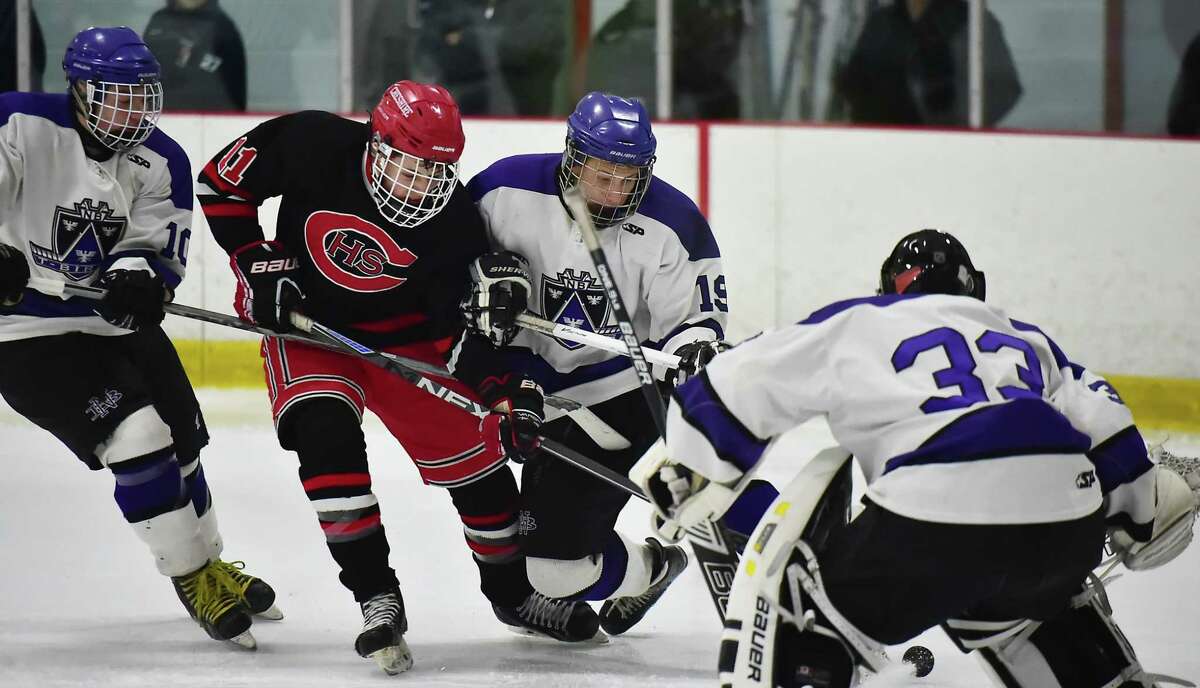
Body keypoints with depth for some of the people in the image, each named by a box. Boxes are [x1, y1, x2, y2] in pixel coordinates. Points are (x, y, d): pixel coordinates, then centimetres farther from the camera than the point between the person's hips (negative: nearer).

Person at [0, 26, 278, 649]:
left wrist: (139, 275, -32)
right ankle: (192, 578, -3)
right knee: (138, 438, -18)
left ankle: (210, 567, 41)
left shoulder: (162, 164, -4)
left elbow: (160, 250, -7)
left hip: (117, 324, 6)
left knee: (180, 446, 16)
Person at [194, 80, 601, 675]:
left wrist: (504, 390, -30)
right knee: (324, 433, -28)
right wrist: (258, 266, -17)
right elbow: (221, 184, -11)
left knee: (476, 454, 3)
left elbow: (462, 320, -16)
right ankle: (376, 596, -21)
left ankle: (512, 592, 28)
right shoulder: (311, 146, -26)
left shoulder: (453, 218, -21)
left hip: (405, 335, 2)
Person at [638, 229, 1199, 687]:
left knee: (795, 608, 11)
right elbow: (1096, 414, 25)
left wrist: (681, 470, 29)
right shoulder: (1020, 336, 31)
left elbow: (738, 385, 18)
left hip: (938, 515, -5)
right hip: (1069, 517, 5)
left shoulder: (852, 327, 21)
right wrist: (1143, 507, 36)